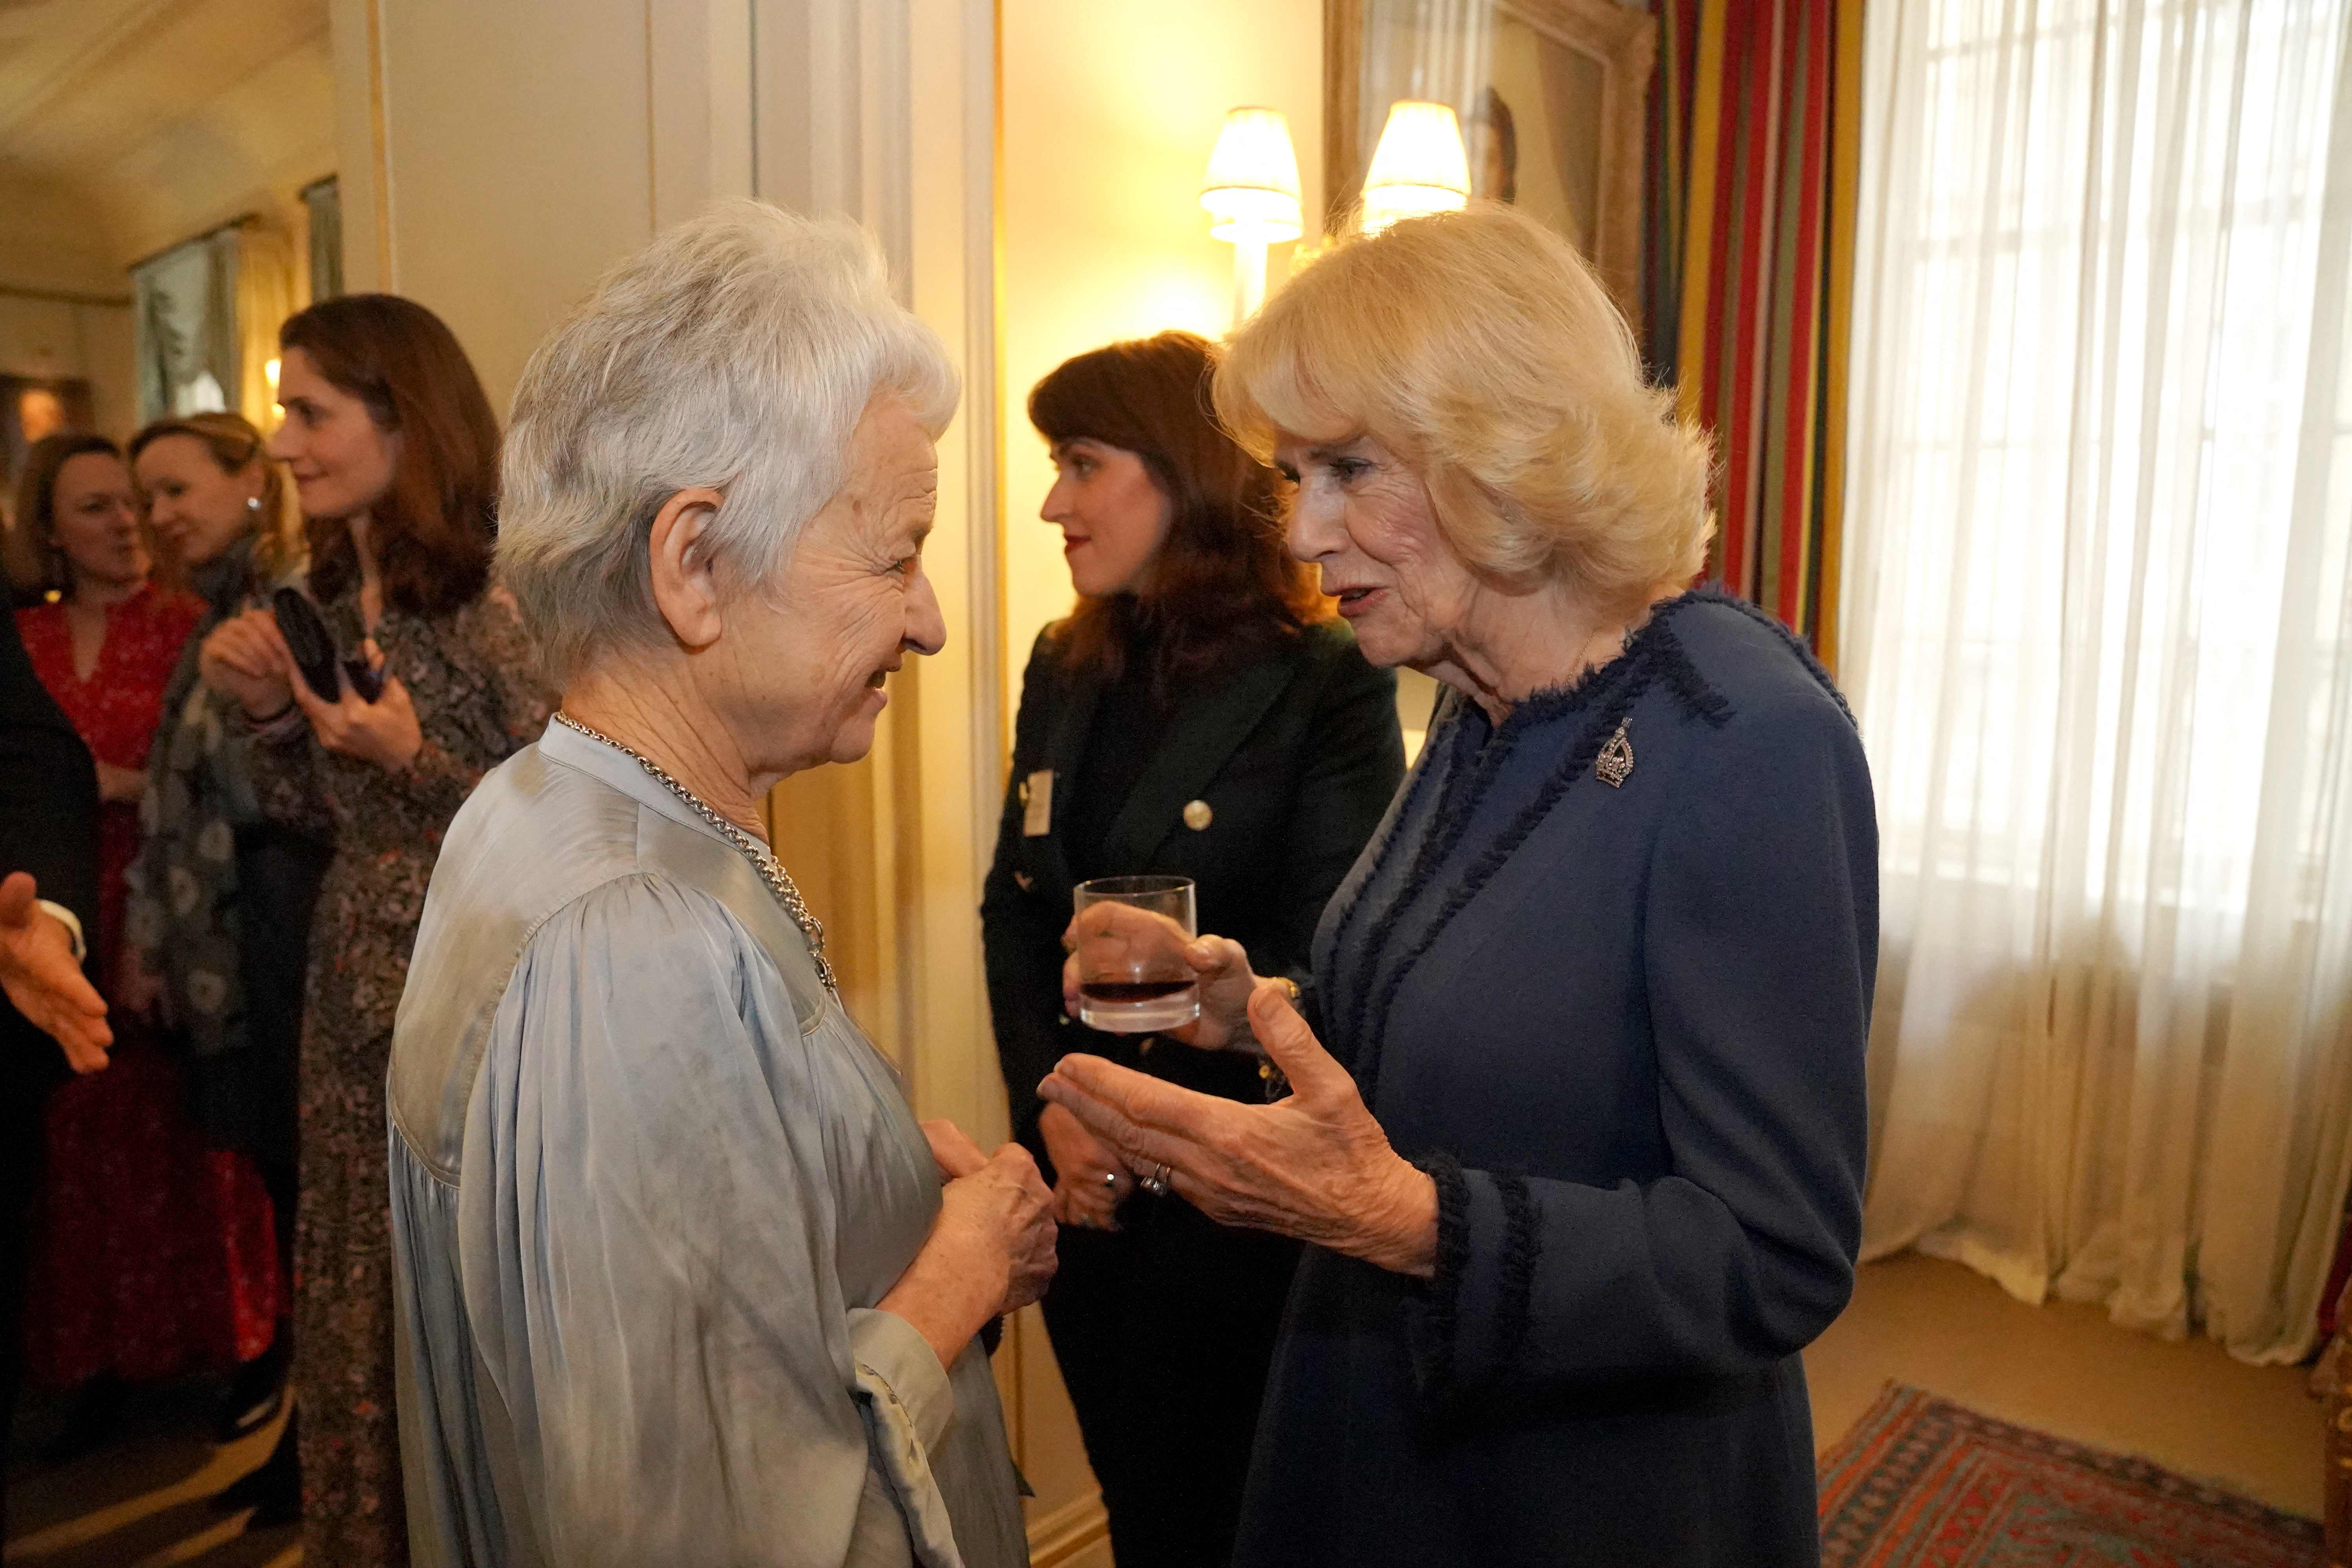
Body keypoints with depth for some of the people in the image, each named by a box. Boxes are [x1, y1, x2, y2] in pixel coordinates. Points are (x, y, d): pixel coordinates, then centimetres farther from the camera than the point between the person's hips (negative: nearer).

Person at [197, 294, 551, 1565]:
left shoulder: (506, 597, -15)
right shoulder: (329, 600, 10)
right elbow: (322, 818, 15)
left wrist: (416, 760, -24)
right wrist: (270, 710, -1)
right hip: (357, 1006, 8)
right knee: (356, 1328, 18)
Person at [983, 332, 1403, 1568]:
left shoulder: (1326, 684, -15)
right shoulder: (1064, 668, 4)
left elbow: (1323, 960, -17)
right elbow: (1014, 905, 3)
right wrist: (1051, 1105, -9)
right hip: (1075, 1170, 5)